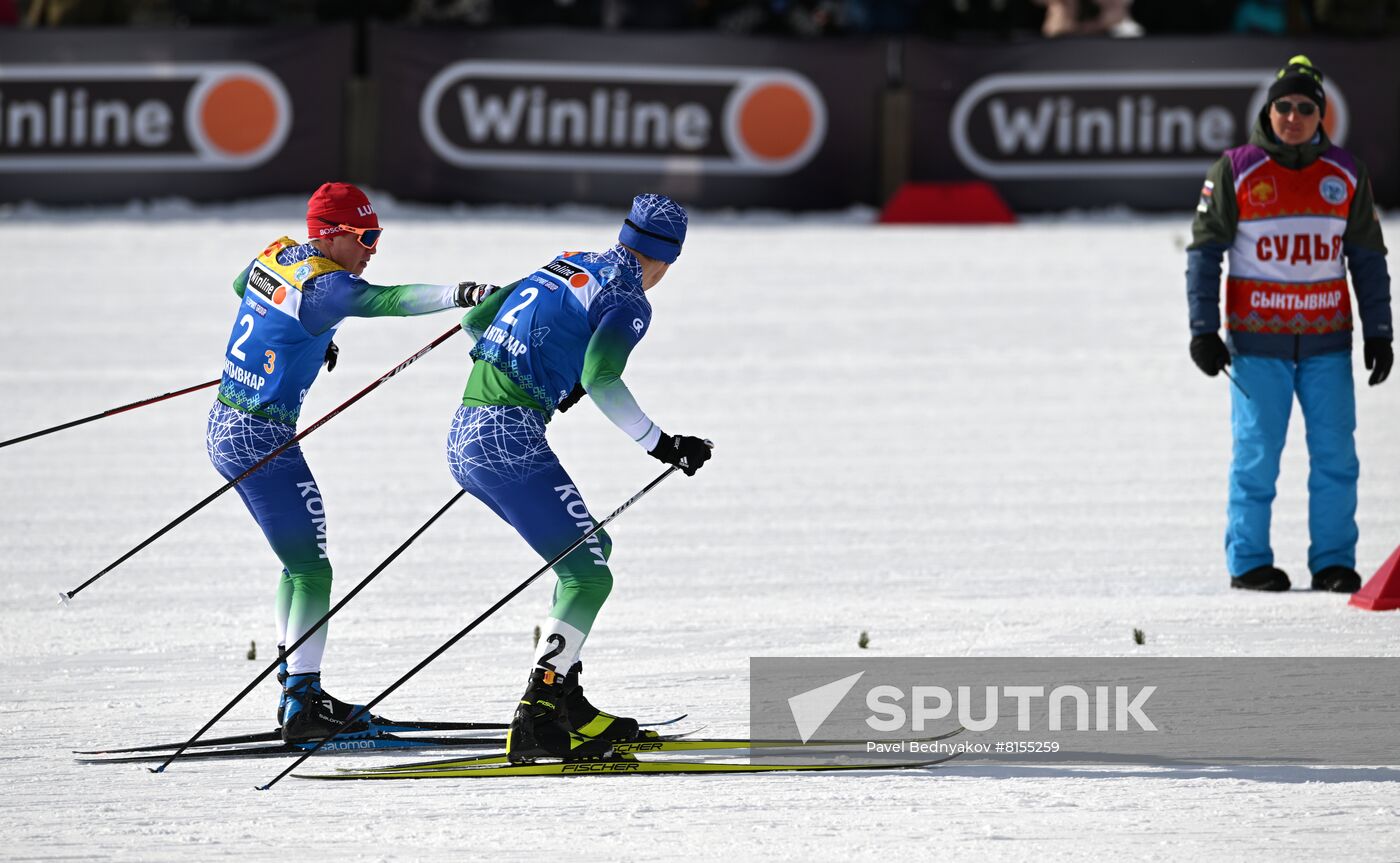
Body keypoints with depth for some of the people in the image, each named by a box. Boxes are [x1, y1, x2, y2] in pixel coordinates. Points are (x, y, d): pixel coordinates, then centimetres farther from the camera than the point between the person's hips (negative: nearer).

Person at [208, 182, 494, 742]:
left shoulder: (278, 255, 7)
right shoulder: (322, 285, -21)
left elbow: (241, 285, 29)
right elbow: (383, 300, -38)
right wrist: (458, 294, -50)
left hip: (224, 428, 10)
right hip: (262, 440, -10)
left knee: (300, 560, 20)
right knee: (311, 571, -5)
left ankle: (297, 690, 26)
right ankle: (302, 707, -8)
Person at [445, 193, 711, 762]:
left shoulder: (566, 267, 19)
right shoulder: (628, 301, -5)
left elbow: (474, 319, 26)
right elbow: (599, 379, -22)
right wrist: (662, 445, -14)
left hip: (464, 438, 9)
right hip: (510, 440, -9)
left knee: (591, 548, 20)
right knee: (588, 576, -6)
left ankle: (567, 706, 17)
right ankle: (535, 723, -17)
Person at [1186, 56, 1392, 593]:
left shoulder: (1346, 174, 7)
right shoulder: (1237, 171, -1)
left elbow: (1368, 258, 14)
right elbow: (1204, 251, 2)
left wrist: (1378, 332, 9)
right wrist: (1203, 329, -5)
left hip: (1327, 342, 2)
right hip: (1257, 342, -2)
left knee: (1336, 457, -1)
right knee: (1257, 457, -2)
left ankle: (1333, 562, 7)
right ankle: (1248, 562, 7)